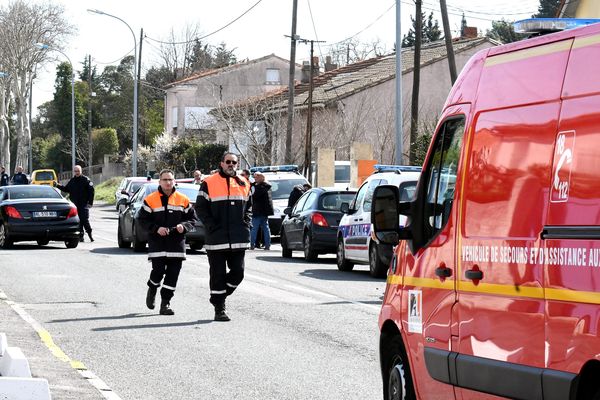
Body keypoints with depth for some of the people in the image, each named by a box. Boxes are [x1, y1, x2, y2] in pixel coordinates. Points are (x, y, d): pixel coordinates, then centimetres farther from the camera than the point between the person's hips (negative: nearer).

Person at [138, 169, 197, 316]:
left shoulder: (183, 200, 8)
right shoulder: (150, 200, 2)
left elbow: (192, 219, 12)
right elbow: (143, 220, 1)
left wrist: (184, 226, -9)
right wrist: (156, 228, -14)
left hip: (176, 243, 2)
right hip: (157, 243, -2)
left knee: (173, 273, -2)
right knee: (158, 270, -11)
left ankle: (165, 303, 5)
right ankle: (152, 290, 22)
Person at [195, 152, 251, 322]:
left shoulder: (243, 184, 13)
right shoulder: (209, 183, -1)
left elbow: (248, 206, 23)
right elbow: (200, 208, -1)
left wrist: (246, 223, 8)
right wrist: (211, 225, -10)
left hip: (238, 239, 4)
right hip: (217, 238, -4)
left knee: (238, 273, 2)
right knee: (218, 274, 0)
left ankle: (219, 295, 25)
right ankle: (219, 309, 6)